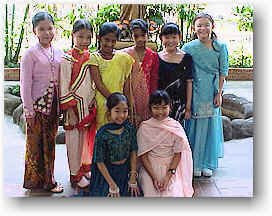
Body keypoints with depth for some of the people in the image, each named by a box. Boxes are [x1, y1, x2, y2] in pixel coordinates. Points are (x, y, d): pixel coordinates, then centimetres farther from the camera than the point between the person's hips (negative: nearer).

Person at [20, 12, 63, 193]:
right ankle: (36, 180, 17)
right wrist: (28, 110, -12)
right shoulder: (31, 54, -7)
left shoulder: (58, 53, 7)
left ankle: (48, 179, 25)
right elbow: (25, 84, -9)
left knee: (50, 142, 13)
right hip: (38, 105, -5)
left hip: (53, 105, 5)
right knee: (36, 143, 4)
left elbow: (62, 81, 10)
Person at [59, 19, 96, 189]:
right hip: (74, 106, -5)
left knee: (88, 138, 15)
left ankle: (86, 168, 32)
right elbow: (64, 88, -12)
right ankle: (75, 174, 18)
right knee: (75, 140, 5)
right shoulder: (68, 59, -11)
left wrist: (94, 105, 10)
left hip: (89, 106, 5)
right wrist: (70, 111, -15)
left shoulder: (90, 57, 5)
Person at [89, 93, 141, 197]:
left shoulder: (130, 129, -7)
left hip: (125, 172, 4)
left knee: (134, 194, -3)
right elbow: (100, 162, -13)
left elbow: (133, 152, 0)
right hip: (107, 173, -3)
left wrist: (133, 178, -3)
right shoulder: (102, 134, -18)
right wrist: (112, 185, -13)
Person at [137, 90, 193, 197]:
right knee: (152, 194, -18)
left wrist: (168, 176, -14)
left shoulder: (175, 127, -3)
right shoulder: (145, 127, -5)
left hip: (171, 168, 1)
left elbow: (178, 154, -3)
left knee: (174, 194, -18)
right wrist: (154, 178, -14)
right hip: (150, 168, 0)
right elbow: (143, 156, -5)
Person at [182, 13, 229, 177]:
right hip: (194, 93, -1)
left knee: (210, 126, 8)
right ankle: (194, 164, 15)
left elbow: (223, 72, 3)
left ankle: (207, 163, 21)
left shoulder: (220, 47, 1)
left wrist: (219, 93, -3)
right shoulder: (188, 48, -3)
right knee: (194, 126, 3)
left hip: (212, 94, 1)